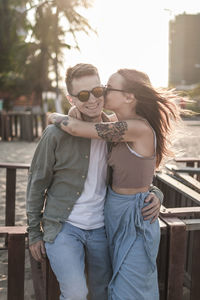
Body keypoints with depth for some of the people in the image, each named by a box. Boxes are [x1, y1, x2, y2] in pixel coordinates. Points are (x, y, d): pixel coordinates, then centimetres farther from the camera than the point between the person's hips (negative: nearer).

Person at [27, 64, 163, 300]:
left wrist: (155, 195, -10)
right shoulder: (57, 134, -12)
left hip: (101, 228, 4)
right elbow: (37, 183, -3)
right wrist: (34, 232, -1)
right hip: (63, 227, -3)